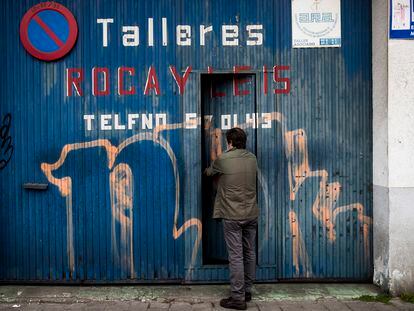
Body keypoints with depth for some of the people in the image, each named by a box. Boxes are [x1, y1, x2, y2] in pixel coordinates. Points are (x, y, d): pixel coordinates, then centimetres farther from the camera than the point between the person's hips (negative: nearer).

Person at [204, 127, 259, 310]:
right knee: (250, 253, 14)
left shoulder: (222, 160, -9)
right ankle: (247, 291, 26)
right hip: (251, 214, 6)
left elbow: (209, 172, 10)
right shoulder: (252, 158, 5)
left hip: (232, 216, -5)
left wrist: (206, 171, 35)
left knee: (236, 256, -2)